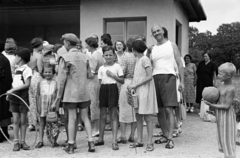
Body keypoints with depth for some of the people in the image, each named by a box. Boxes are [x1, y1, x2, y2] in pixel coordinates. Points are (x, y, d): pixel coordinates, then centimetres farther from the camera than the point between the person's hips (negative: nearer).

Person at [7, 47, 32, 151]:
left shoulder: (27, 69, -7)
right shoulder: (16, 69, 13)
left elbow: (27, 84, -16)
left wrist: (13, 90, -17)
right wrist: (10, 93, 3)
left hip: (23, 96, -5)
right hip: (14, 96, 5)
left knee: (23, 121, 3)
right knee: (15, 120, 3)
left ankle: (23, 141, 12)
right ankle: (16, 142, 8)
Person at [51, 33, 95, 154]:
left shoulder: (65, 58, -10)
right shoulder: (84, 57, 3)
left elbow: (62, 79, -10)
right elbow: (89, 75, 7)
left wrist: (58, 98, -5)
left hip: (71, 93, -4)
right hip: (84, 92, 4)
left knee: (72, 118, 3)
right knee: (85, 117, 12)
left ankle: (71, 146, 10)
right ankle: (91, 143, 10)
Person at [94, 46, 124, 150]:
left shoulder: (117, 66, 2)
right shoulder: (101, 68, 10)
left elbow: (122, 81, -1)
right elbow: (100, 82, 11)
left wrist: (112, 75, -12)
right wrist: (99, 92, -1)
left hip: (113, 88, -3)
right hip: (103, 89, 3)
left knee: (113, 116, -2)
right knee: (102, 115, 10)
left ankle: (114, 141, -1)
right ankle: (101, 139, 22)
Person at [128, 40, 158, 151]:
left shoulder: (145, 59, -11)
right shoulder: (138, 60, 13)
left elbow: (149, 76, -18)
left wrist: (135, 85, -16)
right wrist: (132, 86, 0)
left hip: (145, 90, -8)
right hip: (138, 91, 8)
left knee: (147, 117, -4)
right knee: (138, 116, 8)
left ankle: (150, 142, 2)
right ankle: (139, 141, 15)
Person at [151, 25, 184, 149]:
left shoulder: (172, 45, 8)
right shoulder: (152, 49, 18)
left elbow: (179, 63, 4)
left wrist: (182, 81, -3)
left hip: (168, 77, -4)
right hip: (155, 78, 5)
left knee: (169, 109, -12)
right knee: (159, 110, 7)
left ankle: (170, 138, -11)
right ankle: (165, 135, 19)